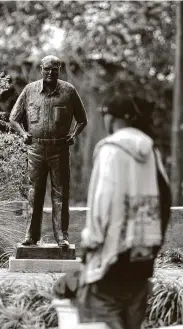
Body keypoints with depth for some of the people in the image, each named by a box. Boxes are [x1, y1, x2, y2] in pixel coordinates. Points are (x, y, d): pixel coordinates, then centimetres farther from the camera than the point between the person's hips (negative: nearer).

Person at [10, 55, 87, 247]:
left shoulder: (69, 91, 3)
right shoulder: (30, 90, 5)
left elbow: (82, 119, 13)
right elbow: (14, 118, 12)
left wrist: (74, 135, -3)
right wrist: (23, 134, -4)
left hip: (60, 149, -1)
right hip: (36, 148, 1)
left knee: (60, 193, 0)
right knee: (35, 193, 3)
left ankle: (62, 236, 3)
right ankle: (31, 235, 7)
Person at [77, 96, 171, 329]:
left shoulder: (111, 149, -10)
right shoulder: (150, 150, 8)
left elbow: (103, 199, -16)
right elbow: (164, 198, 8)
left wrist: (92, 238, -7)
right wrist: (154, 240, 14)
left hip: (113, 251, -7)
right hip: (142, 254, 7)